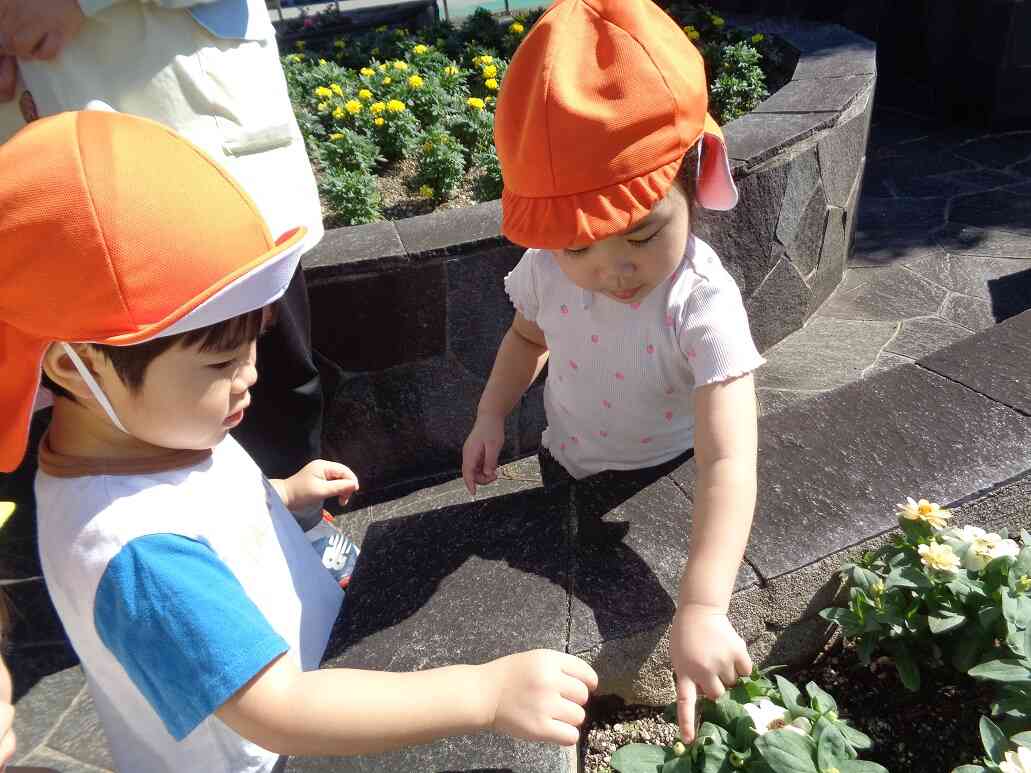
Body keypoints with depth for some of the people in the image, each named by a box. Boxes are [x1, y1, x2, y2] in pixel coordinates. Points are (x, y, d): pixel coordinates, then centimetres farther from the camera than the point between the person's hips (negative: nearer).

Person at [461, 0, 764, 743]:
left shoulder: (703, 302, -37)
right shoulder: (549, 266, -23)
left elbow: (729, 462, -45)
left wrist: (702, 608, -54)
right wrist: (492, 415, -12)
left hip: (663, 481, -4)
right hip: (567, 464, 5)